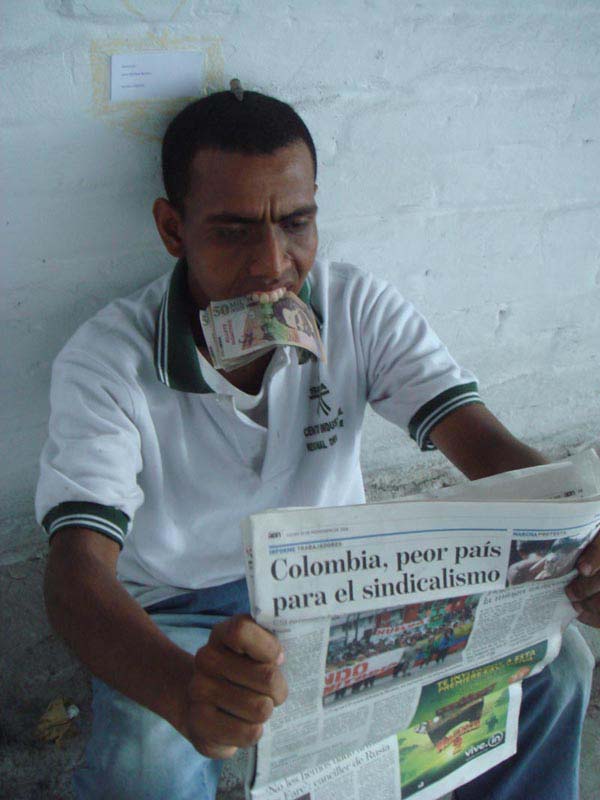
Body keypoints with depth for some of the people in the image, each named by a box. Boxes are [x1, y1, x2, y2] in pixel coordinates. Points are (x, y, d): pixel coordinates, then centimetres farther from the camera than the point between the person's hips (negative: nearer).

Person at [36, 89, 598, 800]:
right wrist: (183, 690, -53)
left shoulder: (360, 309, -9)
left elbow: (485, 445, -15)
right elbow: (76, 570, -30)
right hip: (177, 617, -3)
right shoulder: (104, 361, -20)